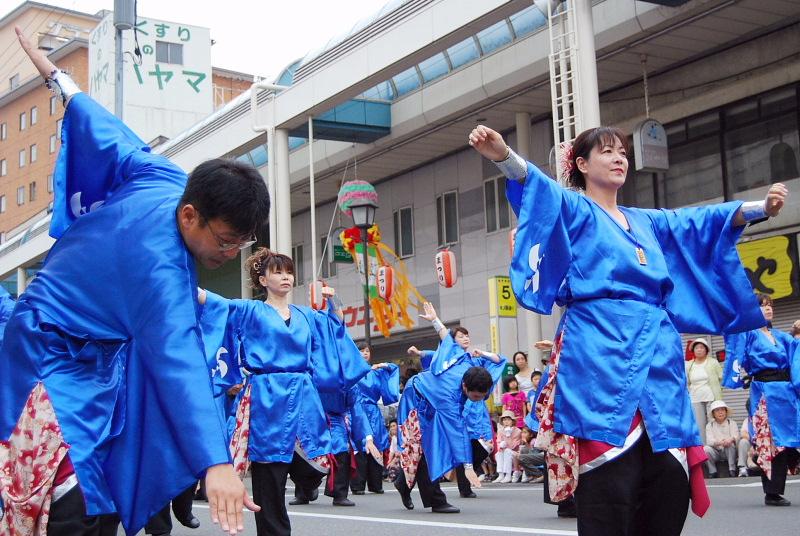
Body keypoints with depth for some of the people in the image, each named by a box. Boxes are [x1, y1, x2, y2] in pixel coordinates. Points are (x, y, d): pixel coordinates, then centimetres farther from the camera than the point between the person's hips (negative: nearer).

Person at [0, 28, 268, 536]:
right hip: (58, 361, -9)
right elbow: (177, 359, -43)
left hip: (96, 356, 9)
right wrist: (214, 462, -52)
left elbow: (111, 138, 2)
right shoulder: (159, 264, -34)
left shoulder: (165, 179, -11)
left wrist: (57, 77, 21)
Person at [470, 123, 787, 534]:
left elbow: (709, 220, 25)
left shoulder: (647, 222, 28)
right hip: (600, 354, -6)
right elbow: (540, 189, -12)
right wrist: (504, 157, -33)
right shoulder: (573, 209, 8)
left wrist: (762, 207, 10)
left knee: (669, 477, 1)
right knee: (608, 488, -14)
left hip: (657, 354, 6)